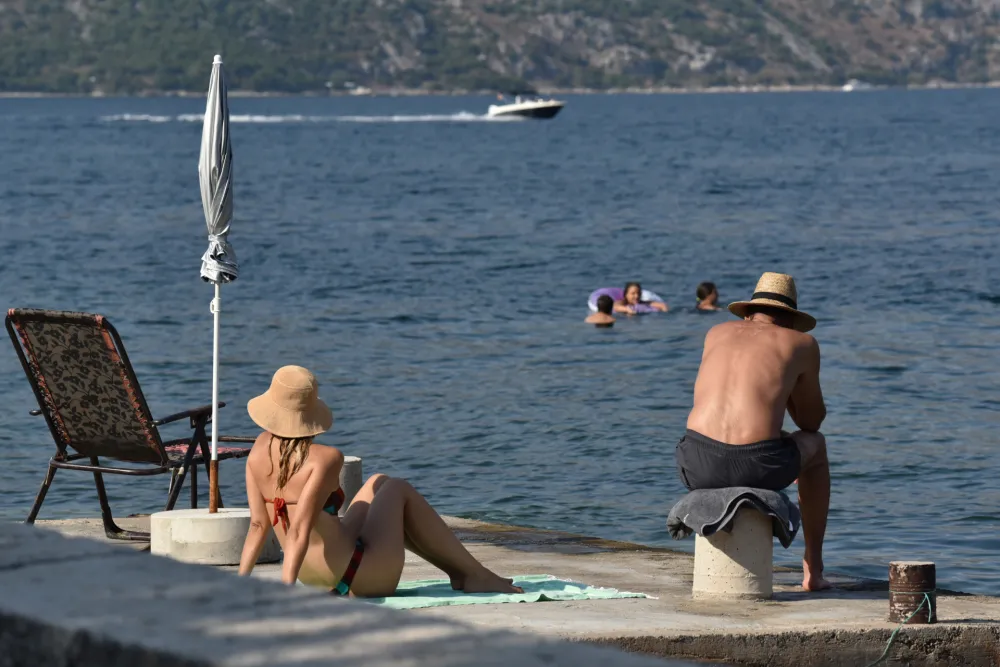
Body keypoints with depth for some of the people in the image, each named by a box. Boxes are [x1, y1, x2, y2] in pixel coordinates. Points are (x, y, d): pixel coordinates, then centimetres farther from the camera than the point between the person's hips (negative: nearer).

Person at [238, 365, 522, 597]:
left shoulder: (261, 449, -4)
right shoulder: (325, 459, -22)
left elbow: (258, 524, -6)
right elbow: (299, 531, -30)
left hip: (317, 577, 7)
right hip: (363, 575, -7)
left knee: (378, 485, 27)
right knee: (398, 491, 18)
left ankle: (457, 570, 35)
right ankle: (475, 575, 25)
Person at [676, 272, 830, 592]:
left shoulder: (718, 333, 24)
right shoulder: (801, 343, 15)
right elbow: (812, 421, 24)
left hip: (698, 467, 3)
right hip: (756, 466, -3)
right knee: (815, 445, 33)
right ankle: (813, 569, 34)